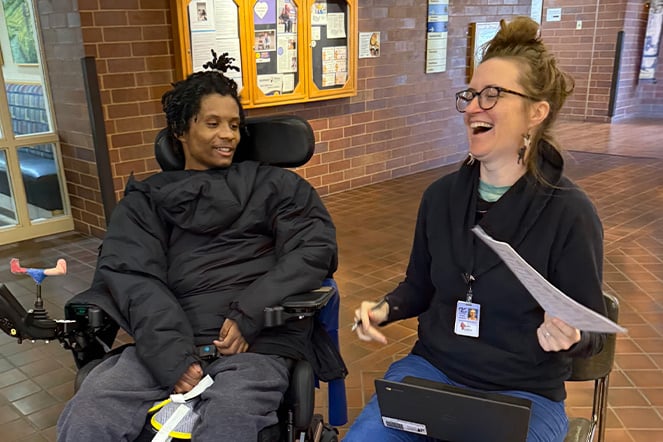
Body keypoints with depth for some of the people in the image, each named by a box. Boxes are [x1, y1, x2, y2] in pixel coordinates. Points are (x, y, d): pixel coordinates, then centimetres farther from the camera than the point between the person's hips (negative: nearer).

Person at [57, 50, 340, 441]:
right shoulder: (148, 198, 18)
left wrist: (250, 314, -11)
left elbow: (315, 248, 2)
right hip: (170, 342, 2)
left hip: (258, 342, -1)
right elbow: (133, 277, 3)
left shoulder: (274, 184, 16)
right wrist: (171, 354, -14)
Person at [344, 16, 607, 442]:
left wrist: (568, 337, -28)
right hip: (431, 368, 3)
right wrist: (385, 309, -8)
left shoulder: (569, 212, -14)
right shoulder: (441, 194, -1)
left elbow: (592, 330, -6)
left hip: (523, 392, -3)